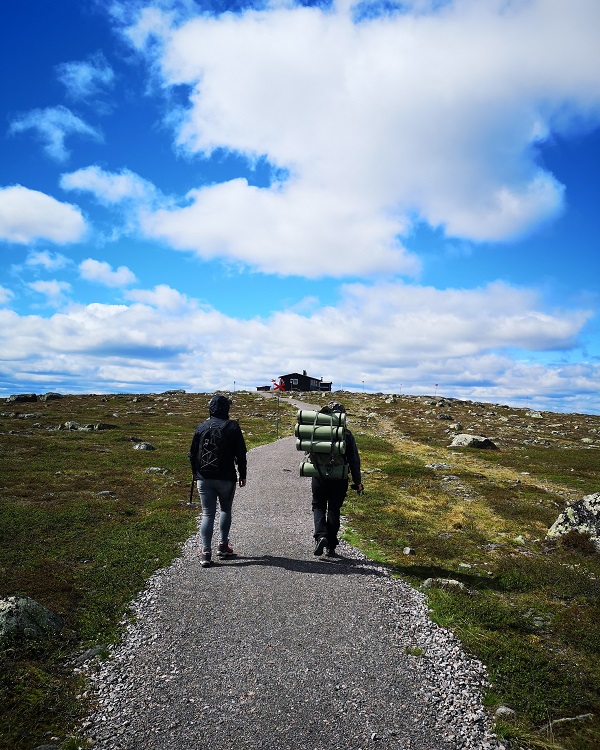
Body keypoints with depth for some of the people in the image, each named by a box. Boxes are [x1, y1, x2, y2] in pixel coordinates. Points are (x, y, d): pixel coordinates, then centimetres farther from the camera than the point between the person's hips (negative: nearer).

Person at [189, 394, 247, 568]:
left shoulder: (201, 427, 3)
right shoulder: (232, 426, -7)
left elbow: (193, 454, 8)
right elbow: (240, 454, -5)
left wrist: (196, 474, 19)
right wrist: (242, 475, 5)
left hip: (204, 478, 2)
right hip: (226, 478, -2)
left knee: (207, 514, 6)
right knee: (226, 510, 18)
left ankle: (206, 552, 0)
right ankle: (223, 546, 20)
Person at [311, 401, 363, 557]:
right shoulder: (347, 434, -4)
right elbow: (354, 460, -2)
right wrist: (357, 482, 4)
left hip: (320, 477, 0)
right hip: (339, 479, 0)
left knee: (318, 507, 15)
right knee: (334, 510, 12)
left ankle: (320, 535, -8)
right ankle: (331, 546, 14)